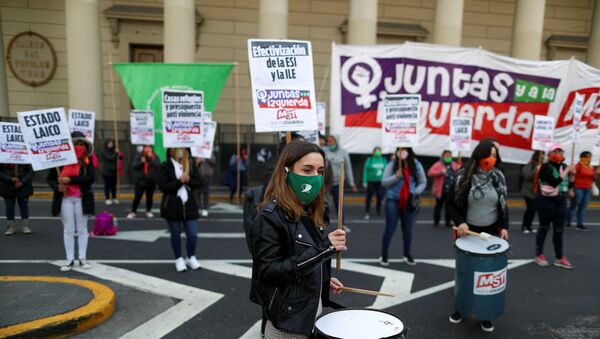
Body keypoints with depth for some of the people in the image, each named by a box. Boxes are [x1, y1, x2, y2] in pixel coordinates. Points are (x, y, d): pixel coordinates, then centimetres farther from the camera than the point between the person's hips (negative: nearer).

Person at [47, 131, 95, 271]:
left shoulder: (87, 159, -4)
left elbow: (91, 178, -16)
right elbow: (49, 178, 6)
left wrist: (70, 179, -22)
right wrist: (57, 187, -14)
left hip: (81, 199, 0)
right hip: (65, 199, 1)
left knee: (82, 229, 9)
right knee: (68, 230, 7)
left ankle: (82, 258, 18)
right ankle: (70, 260, 15)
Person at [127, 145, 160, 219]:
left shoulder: (155, 157, 0)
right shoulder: (138, 156, 0)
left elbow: (158, 165, -15)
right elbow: (134, 166, -6)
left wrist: (150, 158, -19)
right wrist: (141, 161, -22)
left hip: (151, 181, 1)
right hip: (140, 180, -1)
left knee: (149, 197, 10)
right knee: (137, 196, -1)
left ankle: (148, 211, 25)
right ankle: (133, 212, 11)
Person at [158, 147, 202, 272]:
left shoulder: (191, 165, 5)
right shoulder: (165, 166, -7)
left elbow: (198, 183, 5)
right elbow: (162, 186, -13)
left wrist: (188, 180, -15)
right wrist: (179, 181, -20)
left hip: (189, 205, 3)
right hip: (172, 206, -3)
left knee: (193, 234, 2)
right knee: (175, 234, 11)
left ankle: (191, 258, 26)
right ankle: (179, 259, 29)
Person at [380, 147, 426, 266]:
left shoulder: (416, 165, -1)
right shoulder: (392, 164, -6)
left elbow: (423, 182, 7)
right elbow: (384, 182, -7)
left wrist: (415, 193, -10)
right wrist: (396, 177, -23)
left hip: (409, 202, 2)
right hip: (393, 201, -2)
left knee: (407, 229, 13)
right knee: (390, 229, 1)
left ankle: (407, 254, 31)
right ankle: (384, 256, 12)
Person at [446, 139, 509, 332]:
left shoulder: (499, 177, -1)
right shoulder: (464, 177, -12)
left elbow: (503, 206, 9)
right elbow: (450, 204, -8)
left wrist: (504, 227, -2)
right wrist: (460, 222, -22)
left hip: (491, 232, 2)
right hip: (468, 231, -2)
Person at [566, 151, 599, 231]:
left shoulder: (591, 168, 10)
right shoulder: (578, 166, -11)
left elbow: (593, 179, 16)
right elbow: (572, 178, -12)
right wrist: (571, 189, -15)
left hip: (588, 189, 7)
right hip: (578, 189, -7)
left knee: (583, 207, 7)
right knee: (573, 206, 0)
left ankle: (580, 224, 12)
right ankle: (567, 223, 10)